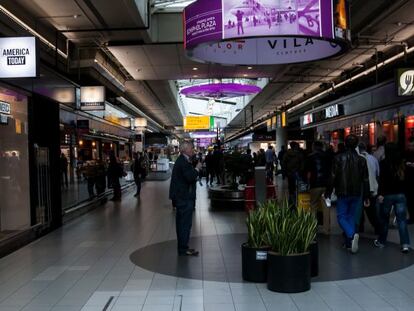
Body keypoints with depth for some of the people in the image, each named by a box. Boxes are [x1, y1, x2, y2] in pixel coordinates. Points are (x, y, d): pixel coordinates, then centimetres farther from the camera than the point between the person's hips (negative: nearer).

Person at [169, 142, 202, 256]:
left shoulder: (181, 160, 15)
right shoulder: (183, 162, -18)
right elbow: (190, 177, -27)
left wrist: (195, 169, 7)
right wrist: (197, 169, -15)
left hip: (181, 197, 11)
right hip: (185, 197, -11)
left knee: (181, 223, 17)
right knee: (185, 223, -5)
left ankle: (182, 247, 27)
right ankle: (183, 249, 1)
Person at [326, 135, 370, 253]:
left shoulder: (338, 158, -9)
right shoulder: (361, 160, 2)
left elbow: (333, 177, -9)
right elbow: (365, 180, 5)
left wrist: (328, 193, -2)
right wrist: (366, 197, 11)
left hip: (343, 193, -4)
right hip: (356, 194, 4)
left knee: (341, 216, 4)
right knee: (351, 216, 14)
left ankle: (352, 234, -22)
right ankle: (349, 243, 16)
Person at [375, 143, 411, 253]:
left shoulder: (384, 163, -9)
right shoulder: (402, 163, 4)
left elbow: (382, 179, -16)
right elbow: (404, 178, 8)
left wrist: (380, 193, -18)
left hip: (387, 195, -3)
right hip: (401, 194, 3)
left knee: (384, 219, 11)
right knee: (402, 219, 3)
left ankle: (381, 241, 21)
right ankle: (405, 244, -4)